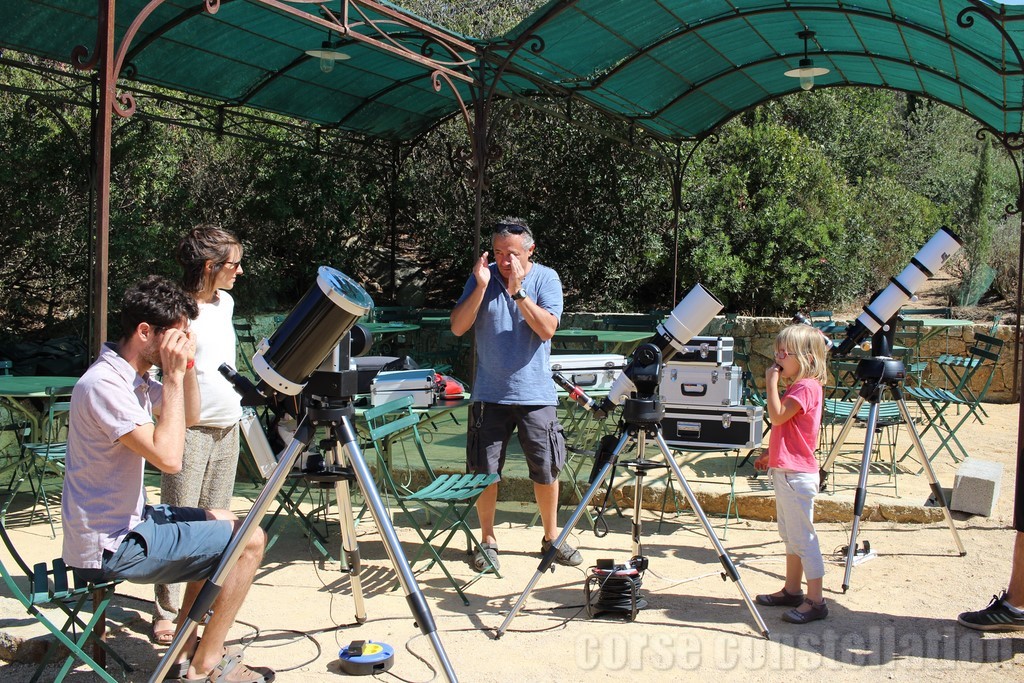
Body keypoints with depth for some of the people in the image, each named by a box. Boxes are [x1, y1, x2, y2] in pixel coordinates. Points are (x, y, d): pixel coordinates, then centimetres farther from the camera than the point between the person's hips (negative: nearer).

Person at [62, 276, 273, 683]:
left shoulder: (133, 375, 6)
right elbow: (169, 458, -29)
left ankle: (188, 650, 25)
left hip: (125, 520, 10)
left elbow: (190, 418, 18)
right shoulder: (104, 384, -24)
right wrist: (173, 376, -23)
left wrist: (187, 366, 2)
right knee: (249, 540, -9)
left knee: (222, 523, 23)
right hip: (109, 546, -10)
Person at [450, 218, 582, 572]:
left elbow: (547, 329, -16)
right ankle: (487, 540, 22)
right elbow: (458, 327, -7)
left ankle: (551, 537, 26)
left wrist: (517, 290, -21)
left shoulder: (546, 278, -3)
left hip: (535, 393, -1)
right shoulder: (483, 277, 0)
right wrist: (481, 287, -18)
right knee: (485, 471, 6)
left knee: (546, 470, 7)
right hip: (490, 394, 1)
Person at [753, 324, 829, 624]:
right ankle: (792, 590, 28)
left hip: (797, 475, -11)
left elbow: (777, 416, -24)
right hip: (785, 471, 11)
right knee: (790, 535, 17)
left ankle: (816, 601, -1)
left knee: (803, 537, -6)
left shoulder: (806, 387, -16)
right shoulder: (798, 387, 15)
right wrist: (771, 455, 20)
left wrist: (772, 383, -18)